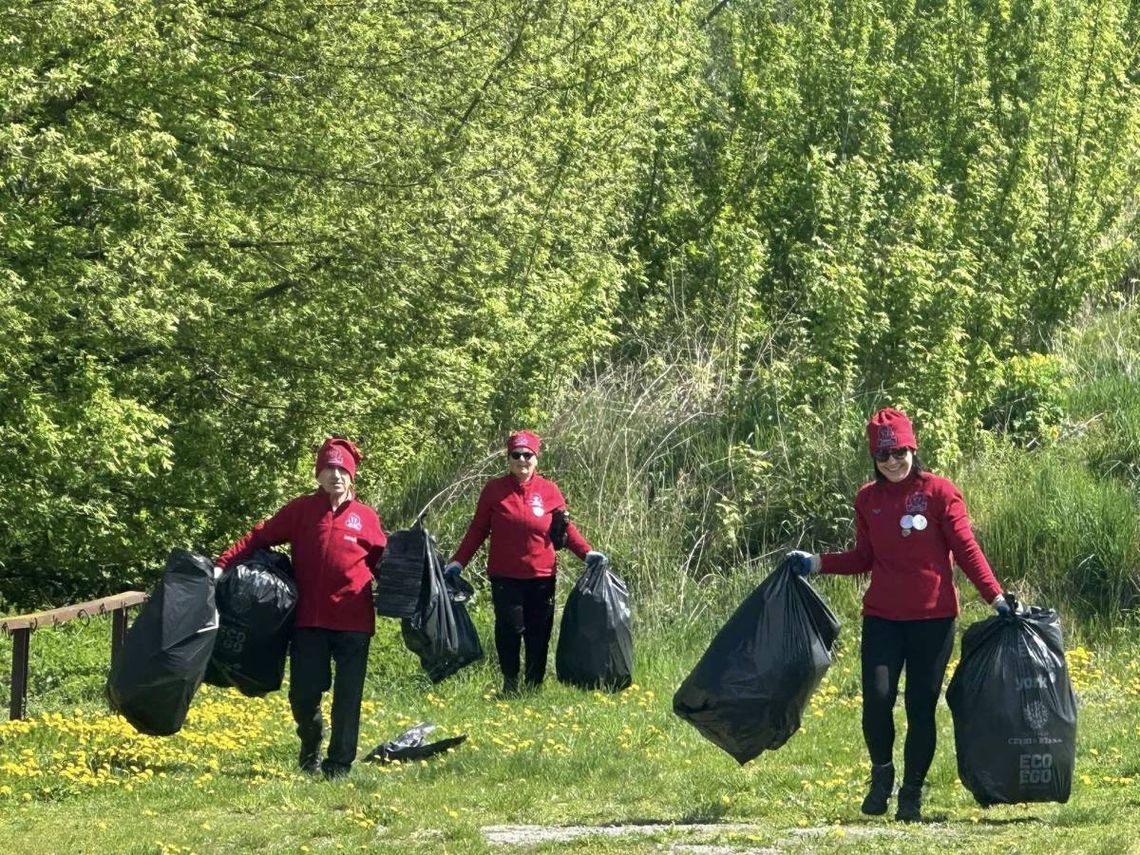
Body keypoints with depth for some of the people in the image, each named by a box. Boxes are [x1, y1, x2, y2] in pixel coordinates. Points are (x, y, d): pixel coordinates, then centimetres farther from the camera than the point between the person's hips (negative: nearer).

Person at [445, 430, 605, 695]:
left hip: (541, 574, 1)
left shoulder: (549, 491, 4)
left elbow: (566, 529, 7)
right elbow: (478, 529, 5)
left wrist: (587, 553, -8)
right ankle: (510, 683, 11)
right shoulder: (494, 490, 2)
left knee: (539, 633, 3)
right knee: (509, 629, -3)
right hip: (505, 575, -1)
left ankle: (534, 684, 13)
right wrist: (458, 562, -2)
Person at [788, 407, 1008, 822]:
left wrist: (996, 597, -11)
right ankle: (881, 773, 12)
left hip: (933, 617, -2)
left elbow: (967, 550, -4)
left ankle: (912, 794, 14)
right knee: (877, 697, -13)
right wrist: (815, 563, 5)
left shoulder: (939, 492, -4)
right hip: (882, 617, 2)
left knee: (921, 708, 1)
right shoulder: (868, 499, 8)